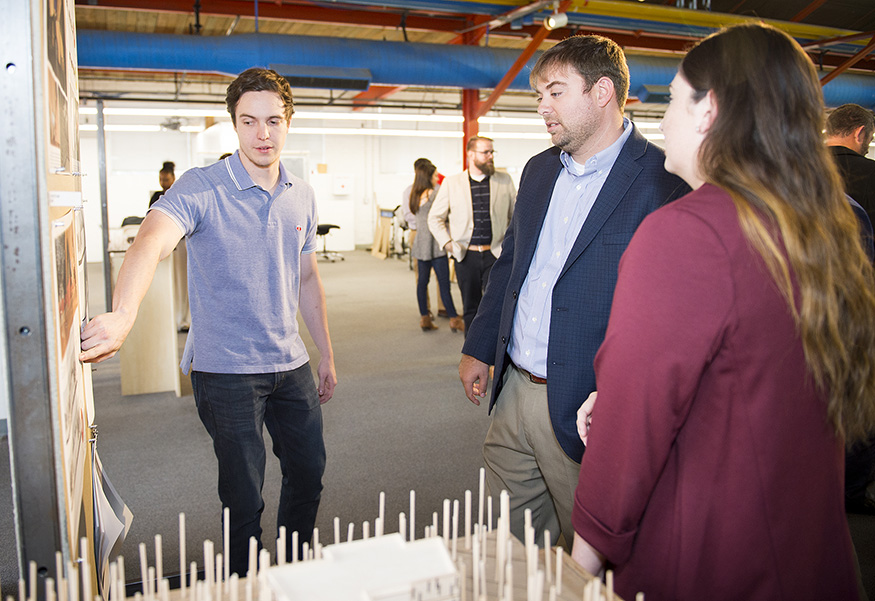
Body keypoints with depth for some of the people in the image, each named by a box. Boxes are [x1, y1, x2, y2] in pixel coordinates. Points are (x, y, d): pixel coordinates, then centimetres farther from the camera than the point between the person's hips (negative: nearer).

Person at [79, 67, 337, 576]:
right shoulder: (202, 188, -14)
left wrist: (327, 354, 15)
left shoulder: (302, 196, 5)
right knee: (245, 499, 6)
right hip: (226, 369, -5)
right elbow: (151, 242, -33)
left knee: (309, 474, 16)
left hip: (291, 365, 6)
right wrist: (123, 315, -53)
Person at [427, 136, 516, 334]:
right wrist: (447, 243, -3)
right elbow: (435, 218, 9)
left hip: (496, 255, 0)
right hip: (466, 256, 1)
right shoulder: (451, 183, 4)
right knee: (470, 308, 10)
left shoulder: (505, 181, 6)